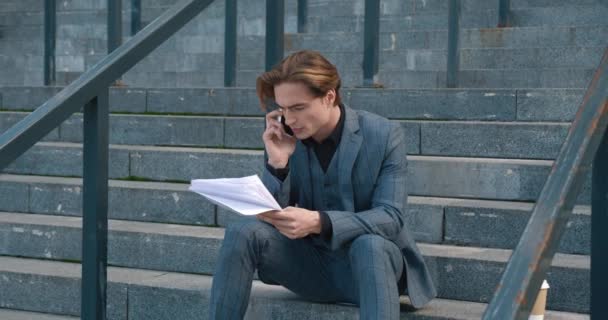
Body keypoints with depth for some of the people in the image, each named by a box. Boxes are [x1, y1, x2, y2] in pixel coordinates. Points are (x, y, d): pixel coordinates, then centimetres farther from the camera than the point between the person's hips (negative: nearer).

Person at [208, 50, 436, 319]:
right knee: (243, 233, -19)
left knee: (370, 245, -37)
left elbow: (391, 217, -20)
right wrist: (277, 162, -20)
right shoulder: (287, 140, -3)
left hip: (374, 258, -3)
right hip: (314, 265, 3)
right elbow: (271, 221, -4)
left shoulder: (385, 135, -12)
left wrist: (319, 222, -35)